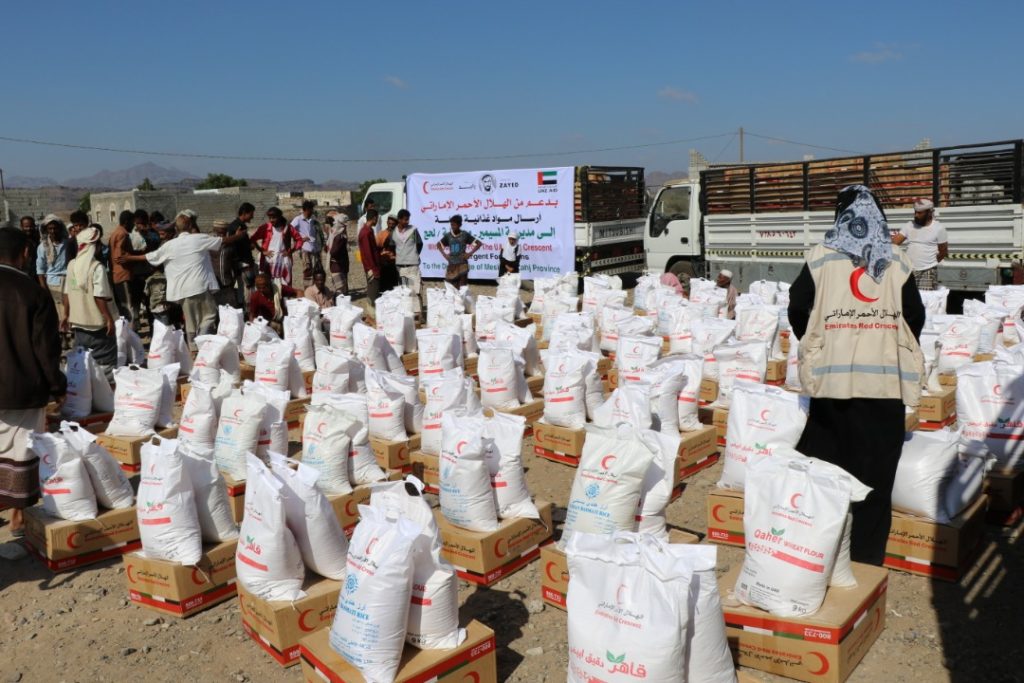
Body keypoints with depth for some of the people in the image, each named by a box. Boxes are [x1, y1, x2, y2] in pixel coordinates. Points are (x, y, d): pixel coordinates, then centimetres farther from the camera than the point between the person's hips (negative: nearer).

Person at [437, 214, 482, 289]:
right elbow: (439, 244, 19)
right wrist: (444, 254, 6)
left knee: (462, 287, -5)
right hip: (452, 265, 3)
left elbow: (479, 243, -2)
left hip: (462, 264, -3)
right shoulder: (448, 235, 3)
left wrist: (470, 253, -8)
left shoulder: (465, 235, -4)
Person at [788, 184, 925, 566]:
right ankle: (868, 554, 15)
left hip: (832, 376, -1)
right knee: (876, 470, 8)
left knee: (825, 466, 10)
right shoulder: (897, 262, 4)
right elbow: (915, 317, 6)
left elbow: (797, 309, 3)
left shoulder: (821, 258, 0)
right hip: (885, 379, 1)